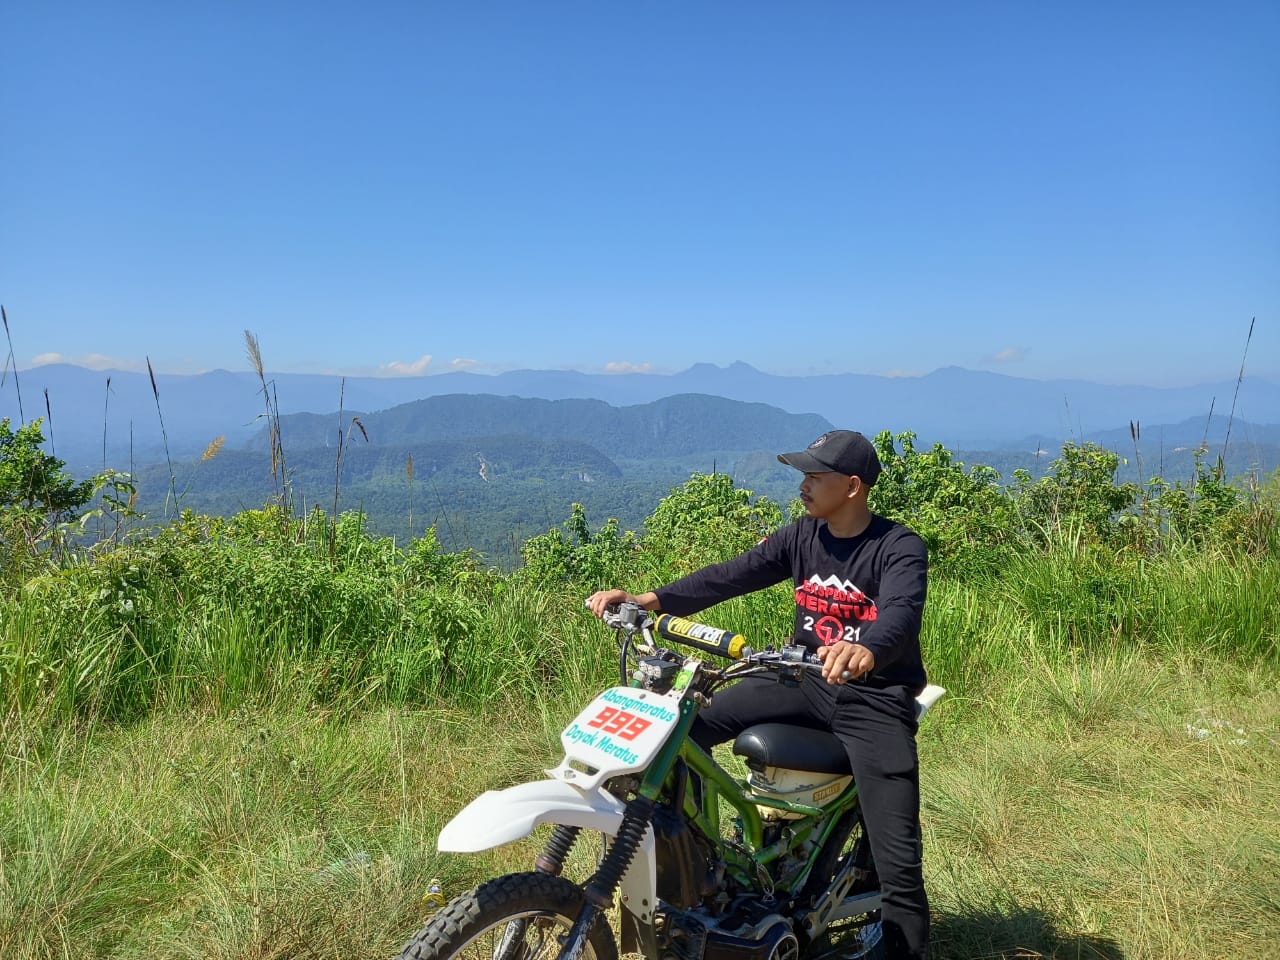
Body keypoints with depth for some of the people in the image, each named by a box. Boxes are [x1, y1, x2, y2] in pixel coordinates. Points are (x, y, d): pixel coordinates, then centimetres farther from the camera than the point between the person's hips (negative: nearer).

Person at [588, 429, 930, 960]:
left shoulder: (901, 548, -13)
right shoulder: (800, 535, 2)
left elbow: (901, 613, -32)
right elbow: (731, 574, -7)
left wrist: (865, 649, -56)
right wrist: (648, 599, -19)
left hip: (876, 698, -4)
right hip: (804, 678, 5)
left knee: (898, 863, -10)